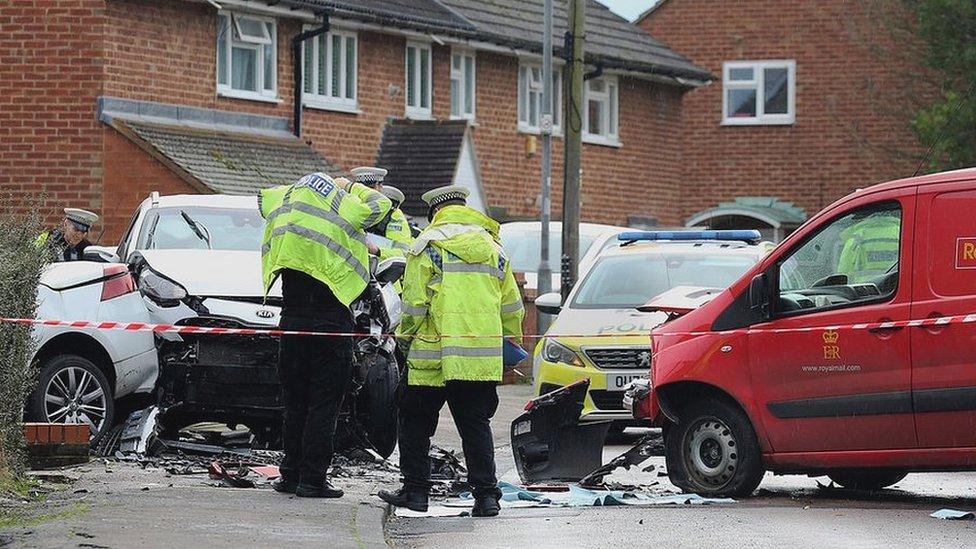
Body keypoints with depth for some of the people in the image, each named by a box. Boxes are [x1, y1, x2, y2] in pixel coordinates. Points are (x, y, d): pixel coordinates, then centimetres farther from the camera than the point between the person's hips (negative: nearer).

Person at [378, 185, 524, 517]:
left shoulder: (427, 246, -2)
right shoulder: (493, 249, 13)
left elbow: (414, 304, -7)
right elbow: (511, 308, 17)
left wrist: (404, 334, 10)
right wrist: (514, 337, 34)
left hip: (434, 356, -4)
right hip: (484, 358, 4)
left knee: (416, 422, 10)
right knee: (475, 425, 8)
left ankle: (415, 490, 11)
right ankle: (486, 495, 0)